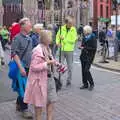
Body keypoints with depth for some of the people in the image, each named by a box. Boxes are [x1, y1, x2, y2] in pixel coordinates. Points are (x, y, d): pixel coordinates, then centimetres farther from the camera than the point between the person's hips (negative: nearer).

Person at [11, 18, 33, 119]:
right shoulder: (17, 38, -12)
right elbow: (14, 54, -17)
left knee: (26, 87, 15)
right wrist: (21, 67, -22)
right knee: (23, 88, 0)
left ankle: (19, 104, 33)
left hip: (29, 67, 7)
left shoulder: (29, 38, 11)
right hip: (21, 67, -7)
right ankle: (24, 109, 11)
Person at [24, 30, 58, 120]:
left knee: (52, 100, 12)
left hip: (49, 78, 9)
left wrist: (54, 63, 4)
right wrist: (47, 63, -26)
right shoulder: (38, 51, -20)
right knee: (39, 102, 7)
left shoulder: (47, 49, 8)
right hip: (40, 80, -8)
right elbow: (34, 67, -22)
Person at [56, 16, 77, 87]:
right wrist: (58, 42, -7)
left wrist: (64, 39, -15)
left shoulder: (73, 29, -3)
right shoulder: (62, 28, 1)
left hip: (69, 50, -1)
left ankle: (69, 81, 21)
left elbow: (73, 40, -11)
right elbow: (58, 36, 11)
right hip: (62, 50, 1)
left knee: (70, 67, 8)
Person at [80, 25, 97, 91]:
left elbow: (94, 48, -15)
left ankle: (91, 84, 6)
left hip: (89, 57, -7)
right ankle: (85, 84, 18)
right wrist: (81, 47, -2)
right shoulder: (85, 38, 11)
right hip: (83, 56, 7)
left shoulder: (93, 38, -10)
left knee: (86, 70, -12)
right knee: (83, 70, 7)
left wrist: (85, 48, -17)